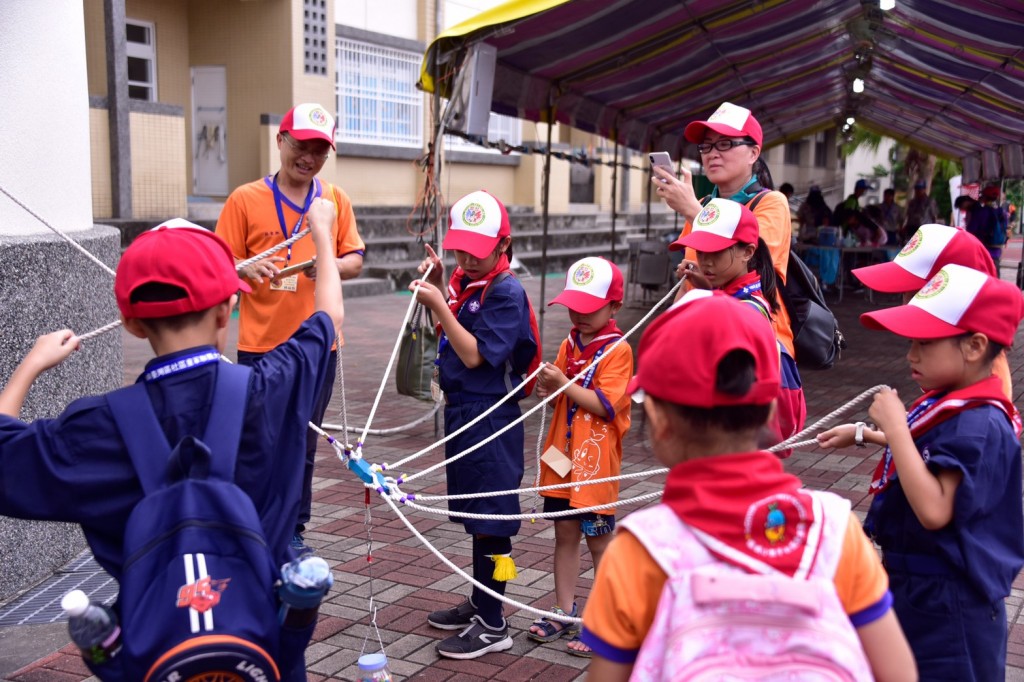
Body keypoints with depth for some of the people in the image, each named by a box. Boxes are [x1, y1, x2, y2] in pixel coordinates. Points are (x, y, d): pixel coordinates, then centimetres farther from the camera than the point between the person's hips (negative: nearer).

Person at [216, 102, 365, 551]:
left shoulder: (336, 200, 7)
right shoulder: (245, 200, -3)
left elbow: (355, 261, 8)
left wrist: (329, 265, -14)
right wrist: (247, 270, -23)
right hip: (262, 346, -3)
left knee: (303, 445, 13)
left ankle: (292, 530, 26)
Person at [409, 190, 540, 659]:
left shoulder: (507, 293, -17)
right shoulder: (463, 280, 7)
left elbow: (475, 355, -21)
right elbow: (450, 333, 16)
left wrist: (439, 305, -26)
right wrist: (437, 284, 3)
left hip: (490, 418, -9)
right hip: (461, 409, 9)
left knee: (490, 520, -1)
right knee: (475, 513, 19)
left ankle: (492, 625, 9)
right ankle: (479, 603, 33)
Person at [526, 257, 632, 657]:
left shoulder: (618, 350, -12)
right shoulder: (569, 345, 9)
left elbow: (606, 404, -22)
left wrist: (564, 384, -26)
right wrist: (547, 388, -6)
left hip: (597, 463, -6)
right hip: (562, 458, 6)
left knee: (599, 542, 5)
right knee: (565, 534, 14)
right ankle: (564, 613, 26)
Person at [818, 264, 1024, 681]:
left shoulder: (977, 424, -26)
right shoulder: (951, 404, 2)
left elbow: (933, 511, -35)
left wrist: (895, 426, -31)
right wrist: (863, 435, 28)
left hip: (946, 604, -9)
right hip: (917, 584, 9)